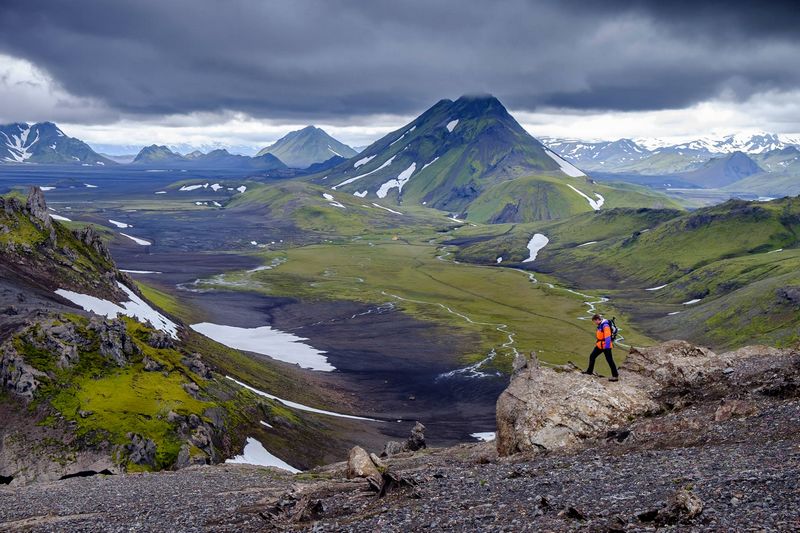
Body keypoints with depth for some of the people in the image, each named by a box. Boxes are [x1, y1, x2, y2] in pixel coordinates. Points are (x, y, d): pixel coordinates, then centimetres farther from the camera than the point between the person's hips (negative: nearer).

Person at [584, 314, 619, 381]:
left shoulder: (605, 326, -22)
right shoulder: (600, 325, 8)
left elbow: (607, 337, -25)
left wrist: (607, 347, -26)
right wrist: (597, 342, 26)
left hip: (605, 346, -10)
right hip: (600, 345, 10)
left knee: (610, 360, -3)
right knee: (592, 356, 14)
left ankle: (615, 376, 4)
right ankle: (590, 371, 27)